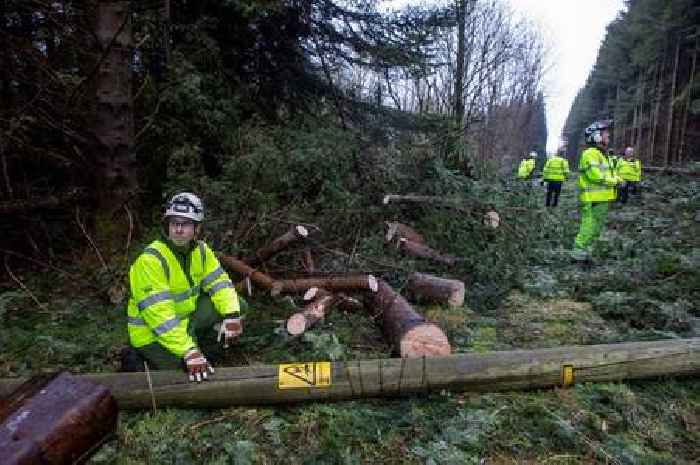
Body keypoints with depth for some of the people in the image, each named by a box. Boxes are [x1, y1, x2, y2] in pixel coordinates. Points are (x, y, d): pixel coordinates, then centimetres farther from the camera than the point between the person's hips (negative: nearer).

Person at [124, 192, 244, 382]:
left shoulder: (200, 250, -4)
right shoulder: (150, 260, -27)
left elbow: (219, 282, -6)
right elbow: (159, 315, -32)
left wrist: (231, 315, -24)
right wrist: (189, 352, -37)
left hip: (184, 322, 7)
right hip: (151, 333, -6)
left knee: (235, 303, -5)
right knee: (188, 378, -19)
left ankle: (203, 347, 11)